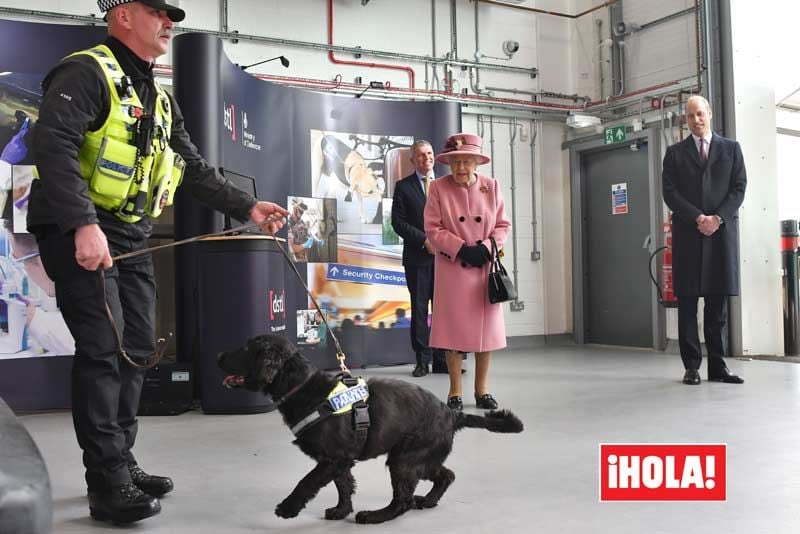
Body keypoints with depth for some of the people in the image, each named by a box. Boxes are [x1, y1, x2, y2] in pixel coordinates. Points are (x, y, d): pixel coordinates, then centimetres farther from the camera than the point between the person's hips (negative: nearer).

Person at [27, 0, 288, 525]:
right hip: (80, 233, -9)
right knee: (103, 349, -11)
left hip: (131, 238, 9)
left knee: (137, 346, 9)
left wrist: (246, 206, 13)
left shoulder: (160, 99, 17)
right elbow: (54, 146, -23)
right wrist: (84, 225, -32)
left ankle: (121, 463, 22)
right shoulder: (87, 72, -10)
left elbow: (194, 167, 20)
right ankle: (107, 484, -3)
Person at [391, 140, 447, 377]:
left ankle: (442, 360, 8)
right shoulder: (403, 187, 5)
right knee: (419, 309, 2)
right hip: (417, 258, -2)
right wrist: (425, 240, -11)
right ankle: (422, 361, 8)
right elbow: (398, 222, -2)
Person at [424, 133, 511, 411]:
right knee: (454, 329, 0)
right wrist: (462, 248, -16)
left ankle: (482, 389, 19)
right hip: (452, 268, -2)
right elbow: (433, 228, -6)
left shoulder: (491, 186, 3)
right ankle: (455, 392, 13)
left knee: (486, 328, 5)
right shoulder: (438, 188, -3)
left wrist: (485, 247, -12)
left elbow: (503, 225, 6)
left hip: (486, 267, 2)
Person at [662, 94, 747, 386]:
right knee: (687, 301, -2)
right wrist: (698, 218, -11)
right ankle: (692, 365, 2)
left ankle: (717, 365, 6)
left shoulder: (731, 148, 13)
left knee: (718, 301, 1)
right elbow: (670, 192, 2)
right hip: (687, 232, -1)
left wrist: (717, 218, -9)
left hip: (722, 231, 1)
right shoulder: (675, 152, 11)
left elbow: (739, 187, 5)